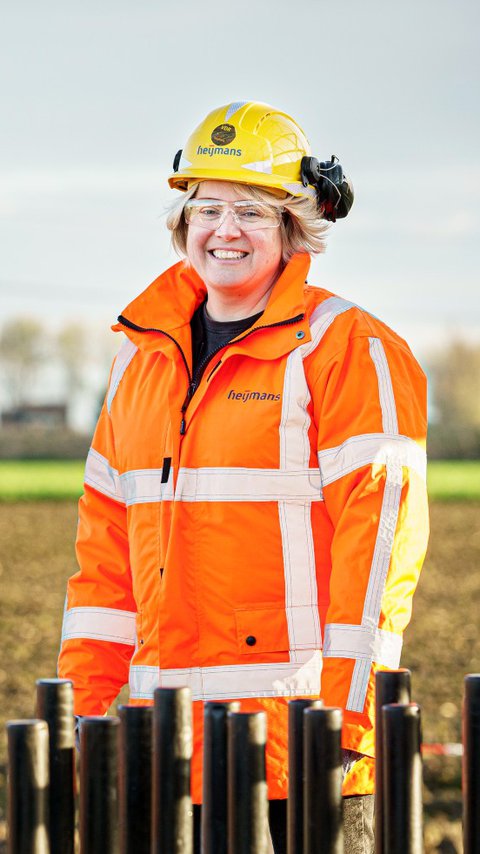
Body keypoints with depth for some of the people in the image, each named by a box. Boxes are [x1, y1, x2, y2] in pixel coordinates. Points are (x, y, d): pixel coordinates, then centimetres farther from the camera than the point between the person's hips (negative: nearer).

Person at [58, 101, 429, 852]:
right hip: (170, 737, 6)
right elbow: (107, 538, 18)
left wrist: (345, 715, -16)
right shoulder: (146, 354, 16)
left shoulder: (347, 352, -4)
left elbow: (380, 532, -11)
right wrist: (87, 703, 12)